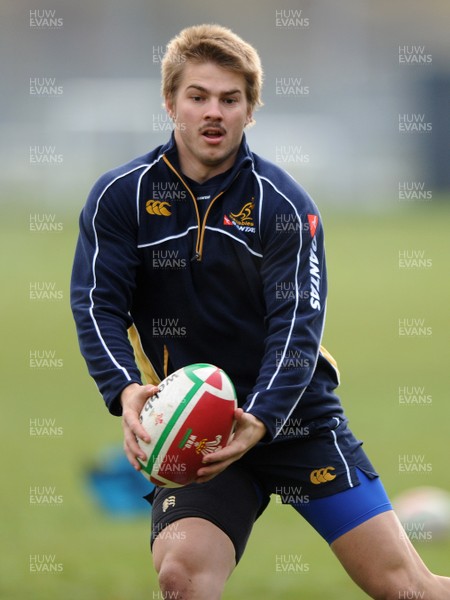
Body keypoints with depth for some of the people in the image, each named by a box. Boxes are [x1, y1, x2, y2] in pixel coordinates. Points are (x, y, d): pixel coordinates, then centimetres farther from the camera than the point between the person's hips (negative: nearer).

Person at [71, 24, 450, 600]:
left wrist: (258, 422, -31)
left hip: (293, 414, -1)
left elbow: (298, 325, -14)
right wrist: (126, 392, -29)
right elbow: (97, 304, -8)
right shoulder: (122, 196, -2)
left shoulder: (284, 204, -7)